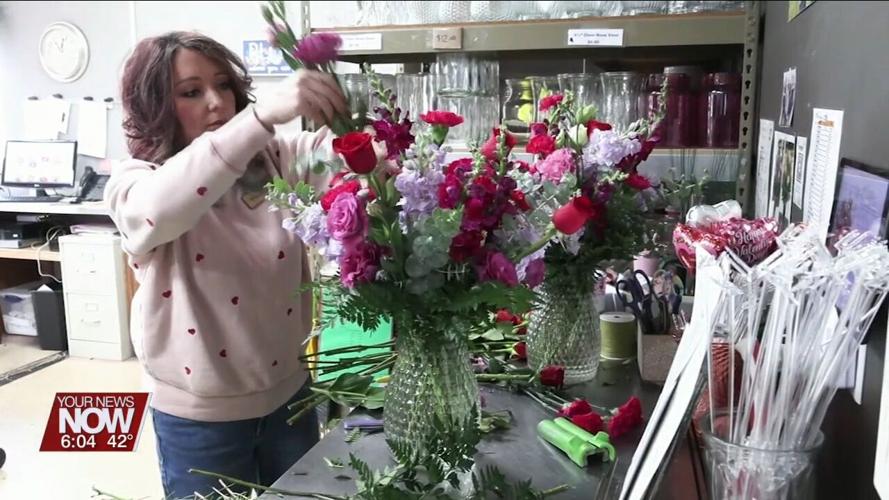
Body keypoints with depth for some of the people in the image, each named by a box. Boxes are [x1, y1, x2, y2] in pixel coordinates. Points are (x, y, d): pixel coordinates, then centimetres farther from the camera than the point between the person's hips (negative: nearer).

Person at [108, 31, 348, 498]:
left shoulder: (275, 158, -2)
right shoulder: (134, 184, -11)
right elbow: (162, 206, -35)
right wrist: (263, 114, -47)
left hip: (288, 393, 3)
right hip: (200, 416, -3)